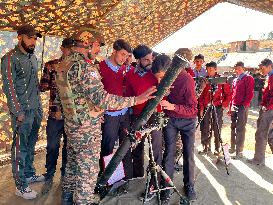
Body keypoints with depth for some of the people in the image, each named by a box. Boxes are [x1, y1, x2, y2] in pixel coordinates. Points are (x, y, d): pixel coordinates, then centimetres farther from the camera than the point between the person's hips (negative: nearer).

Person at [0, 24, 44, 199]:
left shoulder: (33, 57, 13)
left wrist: (39, 106, 14)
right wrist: (18, 113, -14)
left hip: (36, 109, 7)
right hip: (22, 112, -7)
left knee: (31, 144, 16)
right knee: (20, 148, 2)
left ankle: (30, 174, 32)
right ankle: (21, 186, 13)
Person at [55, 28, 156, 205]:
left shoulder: (64, 64, 6)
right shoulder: (85, 68, -23)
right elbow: (102, 100, -32)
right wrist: (136, 99, -31)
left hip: (71, 124, 10)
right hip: (87, 130, -10)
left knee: (73, 164, 24)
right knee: (88, 170, 6)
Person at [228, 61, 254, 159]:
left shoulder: (248, 78, -4)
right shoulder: (235, 80, 18)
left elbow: (250, 93, -11)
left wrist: (244, 105, -16)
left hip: (242, 107, -7)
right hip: (234, 107, 7)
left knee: (240, 129, -5)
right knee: (233, 127, 13)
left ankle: (239, 151, 1)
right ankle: (233, 147, 24)